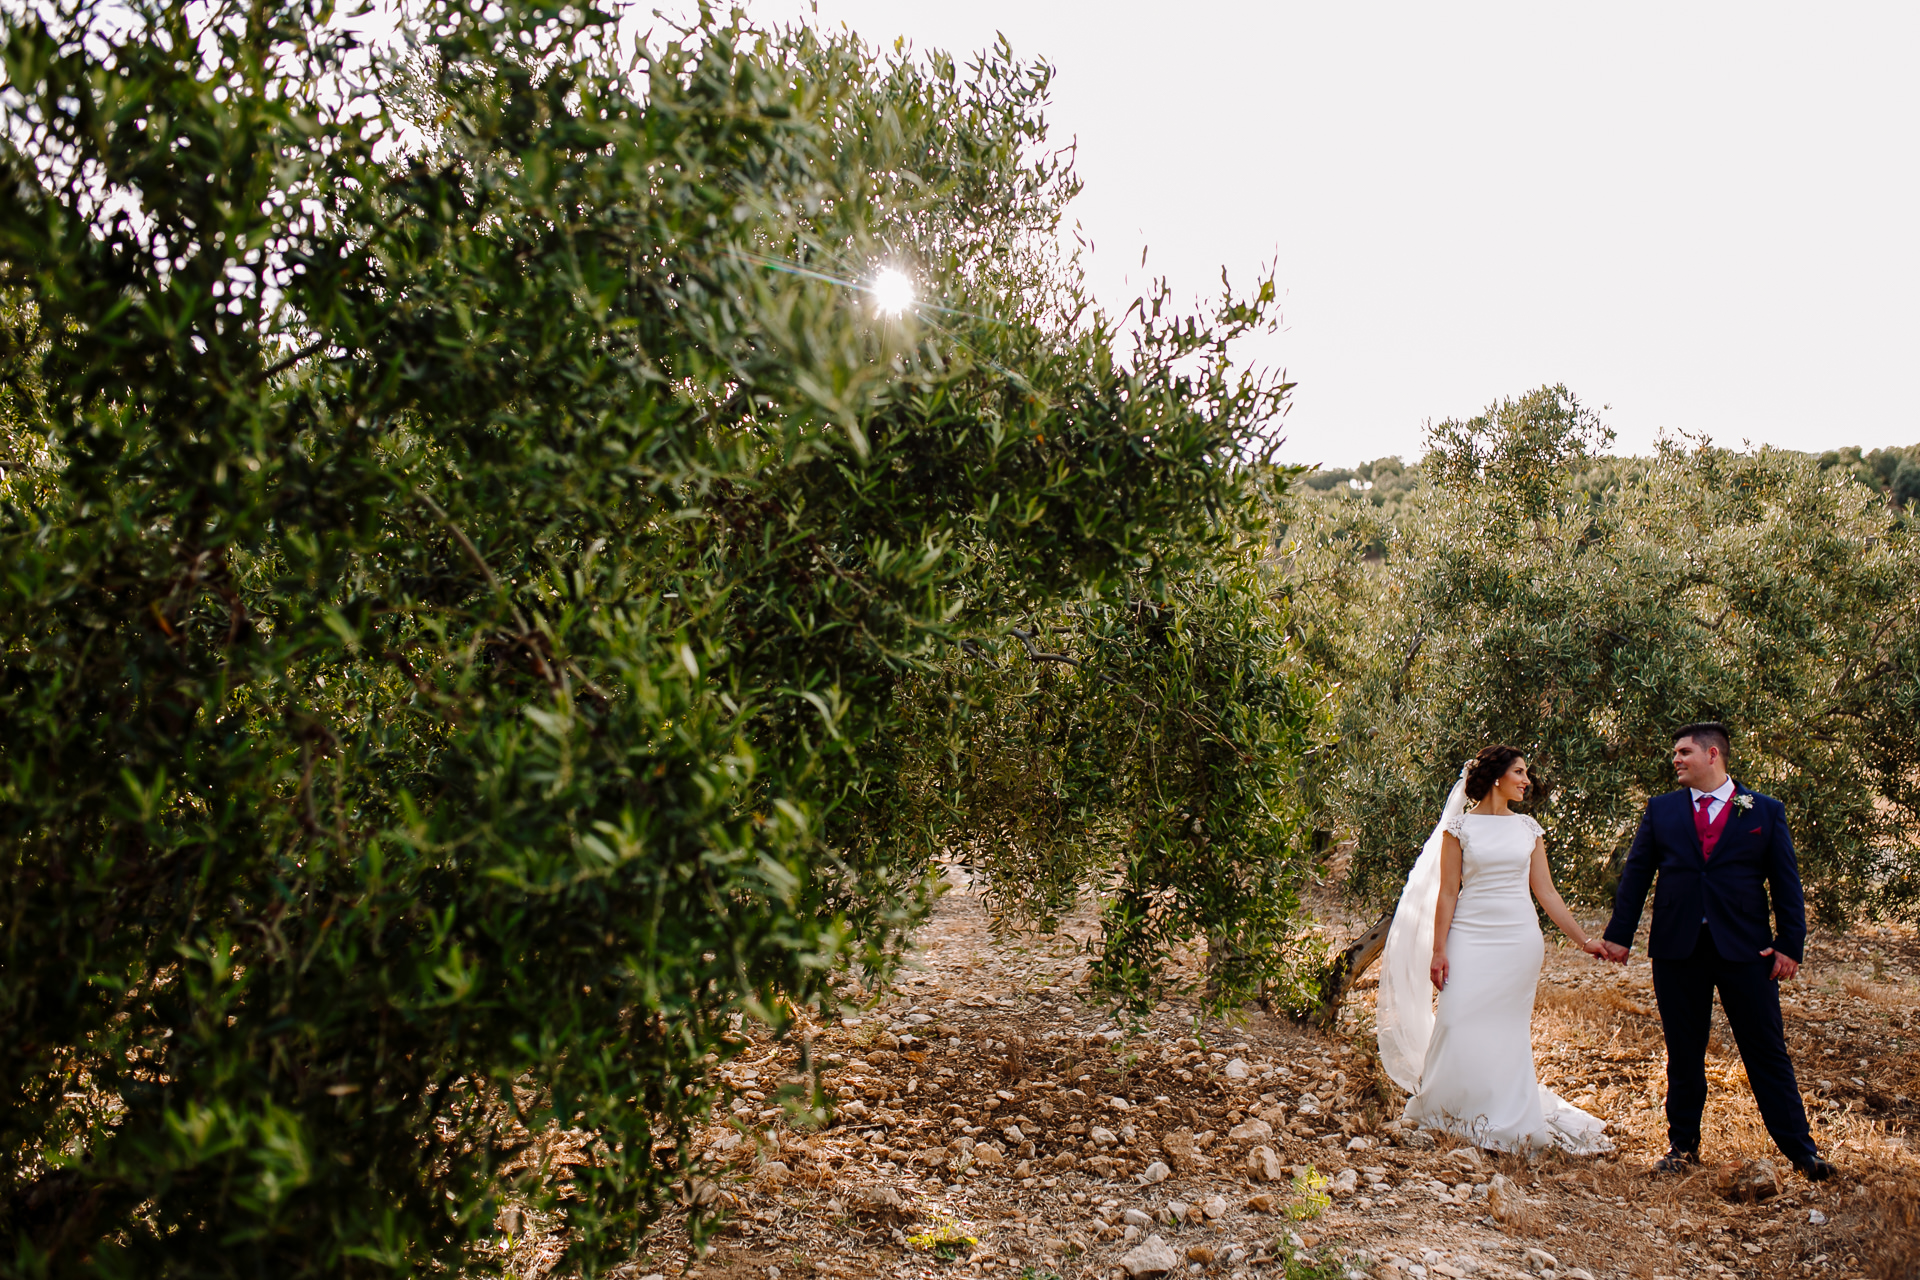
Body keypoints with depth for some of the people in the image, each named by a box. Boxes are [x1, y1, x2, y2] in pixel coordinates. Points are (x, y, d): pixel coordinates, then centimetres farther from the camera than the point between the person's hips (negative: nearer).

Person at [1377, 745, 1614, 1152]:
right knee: (1460, 1024, -5)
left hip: (1520, 939, 3)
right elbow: (1448, 892, -2)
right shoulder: (1460, 826, -1)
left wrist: (1584, 940, 5)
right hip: (1472, 936, -3)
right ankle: (1449, 1109, 15)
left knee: (1509, 1031, 6)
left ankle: (1506, 1118, 20)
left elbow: (1546, 892, 10)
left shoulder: (1528, 828, 8)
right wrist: (1438, 950, -6)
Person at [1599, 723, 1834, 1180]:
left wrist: (1791, 944, -4)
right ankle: (1683, 1144, 20)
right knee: (1683, 1054, 9)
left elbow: (1786, 883, 4)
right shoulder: (1660, 810, 8)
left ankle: (1799, 1148, 14)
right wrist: (1619, 934, 2)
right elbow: (1636, 874, 7)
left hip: (1745, 948, -1)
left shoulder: (1766, 811, 5)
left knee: (1768, 1052, 3)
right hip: (1677, 949, 2)